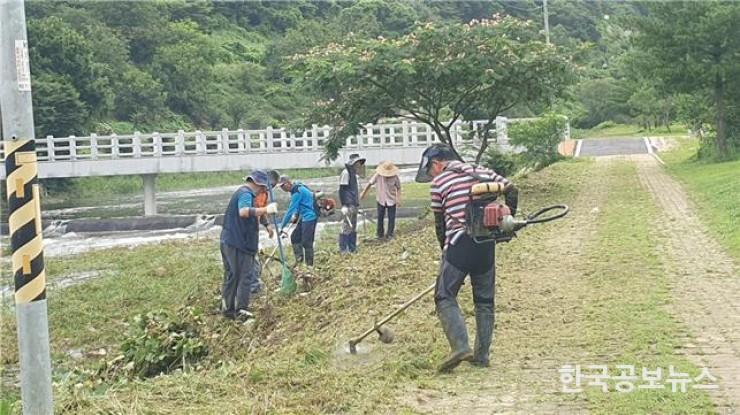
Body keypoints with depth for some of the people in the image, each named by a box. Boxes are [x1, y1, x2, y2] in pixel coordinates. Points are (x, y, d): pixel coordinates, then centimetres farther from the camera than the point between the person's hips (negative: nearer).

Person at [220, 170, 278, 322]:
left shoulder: (241, 192, 20)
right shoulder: (246, 194, -13)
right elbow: (244, 211, -34)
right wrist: (265, 210, -38)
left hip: (229, 242, 10)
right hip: (239, 244, -10)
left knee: (231, 276, 14)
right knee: (245, 276, -5)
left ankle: (227, 309, 20)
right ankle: (241, 310, -5)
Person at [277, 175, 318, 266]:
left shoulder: (297, 192, -21)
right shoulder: (297, 188, 9)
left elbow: (291, 210, -21)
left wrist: (282, 227, -17)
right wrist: (296, 215, 4)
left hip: (309, 217, -10)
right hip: (304, 217, 10)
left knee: (306, 242, -6)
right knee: (294, 237, 12)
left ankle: (309, 265, 1)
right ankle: (299, 259, 13)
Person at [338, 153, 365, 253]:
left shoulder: (354, 173, 17)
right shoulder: (346, 173, -12)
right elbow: (342, 190, -16)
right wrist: (344, 205, -21)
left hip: (354, 205, 10)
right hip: (348, 205, -10)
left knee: (353, 227, 13)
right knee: (346, 227, -7)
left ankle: (352, 248, 19)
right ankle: (343, 249, -3)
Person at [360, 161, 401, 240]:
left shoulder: (395, 177, -15)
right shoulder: (378, 175, -14)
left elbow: (398, 188, -3)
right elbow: (370, 183, -3)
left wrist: (398, 199, -11)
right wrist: (363, 193, 2)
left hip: (391, 200, -1)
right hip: (381, 200, 1)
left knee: (391, 218, 2)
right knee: (380, 217, 7)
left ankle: (390, 234, 15)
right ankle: (380, 234, 20)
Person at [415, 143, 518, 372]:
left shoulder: (439, 182, 3)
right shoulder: (482, 172, 15)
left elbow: (439, 222, 7)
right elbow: (511, 190, 12)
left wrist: (445, 250, 18)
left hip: (459, 242, -5)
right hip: (487, 241, 5)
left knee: (445, 297, -1)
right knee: (484, 300, 12)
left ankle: (460, 346, -19)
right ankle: (481, 355, 15)